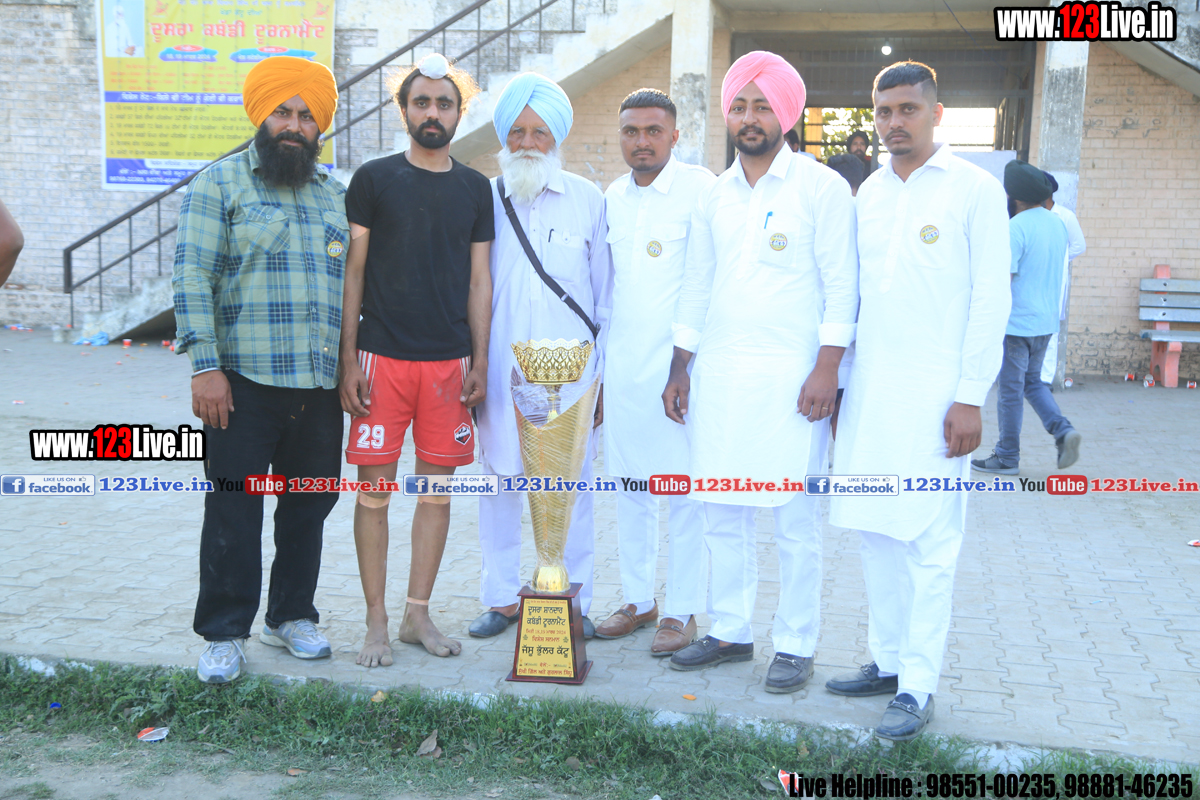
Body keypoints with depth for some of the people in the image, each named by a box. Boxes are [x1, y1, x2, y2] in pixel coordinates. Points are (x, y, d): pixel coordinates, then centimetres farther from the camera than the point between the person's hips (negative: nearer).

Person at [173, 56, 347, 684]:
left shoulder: (334, 194, 16)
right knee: (234, 510, 0)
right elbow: (193, 275, -7)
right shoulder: (221, 183, 1)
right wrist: (205, 367, -15)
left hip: (321, 384, 5)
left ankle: (291, 615, 26)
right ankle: (224, 634, 12)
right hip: (245, 380, -5)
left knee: (309, 505, 11)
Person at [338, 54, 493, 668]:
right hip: (383, 357, -3)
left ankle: (418, 615, 20)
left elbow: (478, 280, 11)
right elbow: (351, 272, 1)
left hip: (449, 361, 3)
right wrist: (348, 359, -5)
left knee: (437, 490, 6)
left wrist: (480, 360, 4)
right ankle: (376, 622, 12)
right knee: (374, 489, 0)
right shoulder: (374, 179, 2)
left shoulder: (475, 189, 10)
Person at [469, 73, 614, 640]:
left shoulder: (589, 201, 6)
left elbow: (606, 295, 8)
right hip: (500, 366, 1)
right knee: (500, 478, 6)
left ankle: (574, 601, 16)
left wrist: (606, 374, 5)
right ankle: (501, 597, 21)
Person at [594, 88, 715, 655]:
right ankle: (638, 598, 25)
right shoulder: (613, 197, 13)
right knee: (629, 486, 12)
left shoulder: (699, 189, -6)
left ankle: (682, 611, 12)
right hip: (621, 364, 6)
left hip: (678, 363, -6)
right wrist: (598, 364, 16)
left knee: (684, 491, 0)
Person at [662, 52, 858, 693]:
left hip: (790, 378, -5)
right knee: (721, 514, 10)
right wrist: (679, 370, 14)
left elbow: (840, 286, -6)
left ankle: (795, 646, 14)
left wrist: (827, 370, -14)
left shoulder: (821, 188, -2)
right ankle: (730, 632, 23)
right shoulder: (713, 197, 13)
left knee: (795, 520, 1)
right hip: (717, 376, 5)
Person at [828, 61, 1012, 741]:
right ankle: (886, 661, 23)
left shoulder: (974, 188, -3)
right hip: (869, 391, 6)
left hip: (935, 395, -6)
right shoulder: (868, 193, 12)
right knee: (875, 532, 11)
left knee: (929, 543, -3)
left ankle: (918, 688, 5)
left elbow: (991, 297, -7)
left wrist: (970, 396, -12)